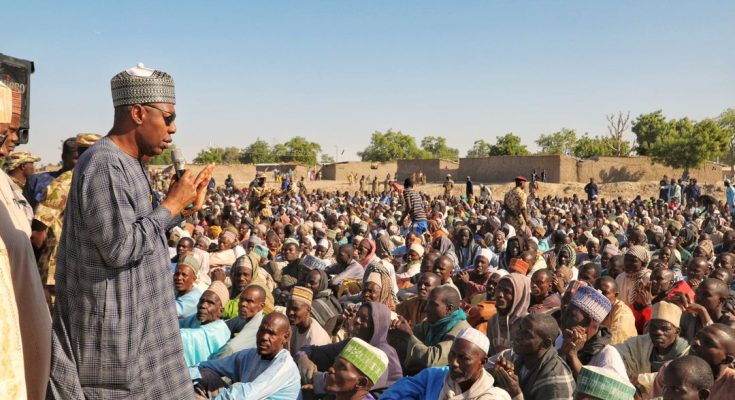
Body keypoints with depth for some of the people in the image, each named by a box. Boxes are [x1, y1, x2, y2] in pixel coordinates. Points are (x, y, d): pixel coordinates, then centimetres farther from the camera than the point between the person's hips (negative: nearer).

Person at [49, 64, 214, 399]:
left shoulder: (128, 164, 11)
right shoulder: (104, 165, -20)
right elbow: (120, 248, -26)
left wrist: (185, 207, 8)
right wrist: (171, 204, -17)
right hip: (115, 324, -10)